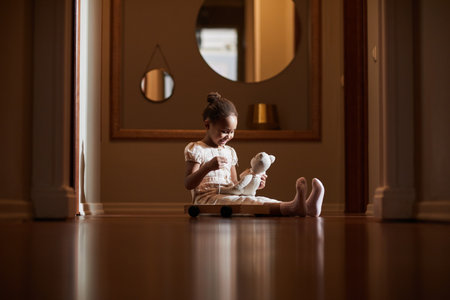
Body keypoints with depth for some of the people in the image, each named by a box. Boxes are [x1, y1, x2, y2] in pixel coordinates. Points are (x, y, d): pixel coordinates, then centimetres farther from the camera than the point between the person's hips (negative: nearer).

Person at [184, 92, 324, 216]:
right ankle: (291, 208, -60)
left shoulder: (229, 152, 22)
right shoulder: (196, 149, 0)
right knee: (246, 201, -35)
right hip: (207, 198, -6)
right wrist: (208, 167, -26)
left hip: (228, 197, 6)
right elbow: (188, 184, -9)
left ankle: (306, 208, -50)